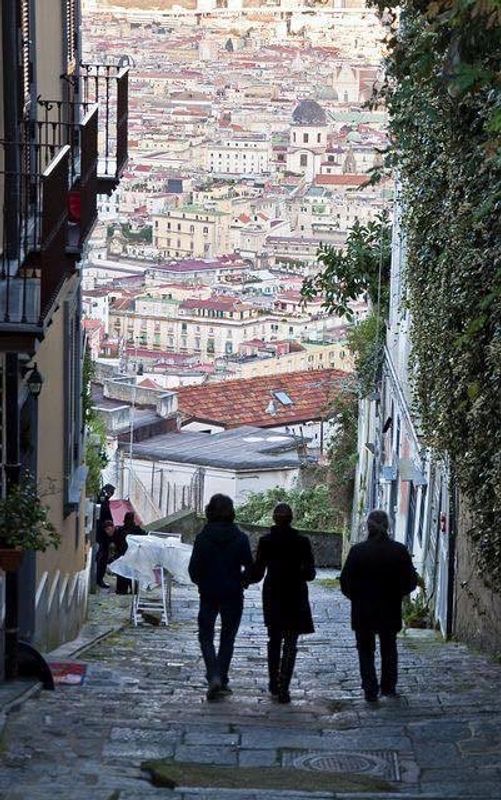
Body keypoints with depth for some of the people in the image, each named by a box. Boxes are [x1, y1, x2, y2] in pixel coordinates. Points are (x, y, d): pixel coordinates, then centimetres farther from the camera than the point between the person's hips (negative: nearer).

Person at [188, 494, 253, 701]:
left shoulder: (203, 537, -9)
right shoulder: (240, 538, -6)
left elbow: (194, 568, -8)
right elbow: (250, 567, -5)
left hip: (209, 595, -1)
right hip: (233, 595, 1)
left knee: (206, 637, 8)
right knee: (227, 638, 14)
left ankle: (214, 677, -11)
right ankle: (222, 681, 14)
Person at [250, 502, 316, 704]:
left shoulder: (265, 541, -7)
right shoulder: (302, 542, -8)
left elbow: (257, 572, -3)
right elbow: (310, 572, -4)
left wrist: (247, 579, 18)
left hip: (272, 596, 1)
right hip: (295, 597, -1)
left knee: (274, 640, 18)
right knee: (290, 644, 2)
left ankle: (274, 684, 24)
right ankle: (283, 688, -8)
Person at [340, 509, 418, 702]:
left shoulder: (358, 550, -12)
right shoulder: (400, 550, -8)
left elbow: (346, 581, -8)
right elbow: (411, 581, -3)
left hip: (363, 610, -2)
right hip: (390, 610, 2)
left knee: (366, 650, 9)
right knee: (389, 649, 19)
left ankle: (370, 690, 4)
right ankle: (389, 687, 24)